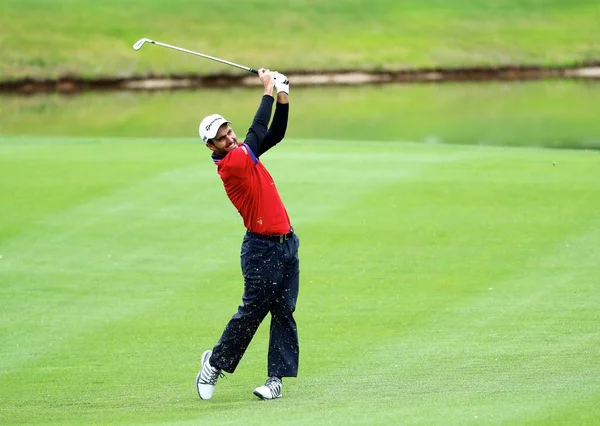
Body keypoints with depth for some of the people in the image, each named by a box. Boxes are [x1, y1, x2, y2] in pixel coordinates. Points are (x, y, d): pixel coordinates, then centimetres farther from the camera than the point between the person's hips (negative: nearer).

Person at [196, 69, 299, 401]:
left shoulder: (244, 154, 9)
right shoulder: (230, 164, -16)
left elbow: (275, 134, 12)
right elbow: (257, 132, -16)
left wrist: (283, 96, -2)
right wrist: (268, 90, -7)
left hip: (286, 243, 8)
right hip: (263, 248, -8)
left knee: (284, 312, 3)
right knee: (252, 311, -2)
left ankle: (277, 377, 4)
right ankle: (216, 362, 17)